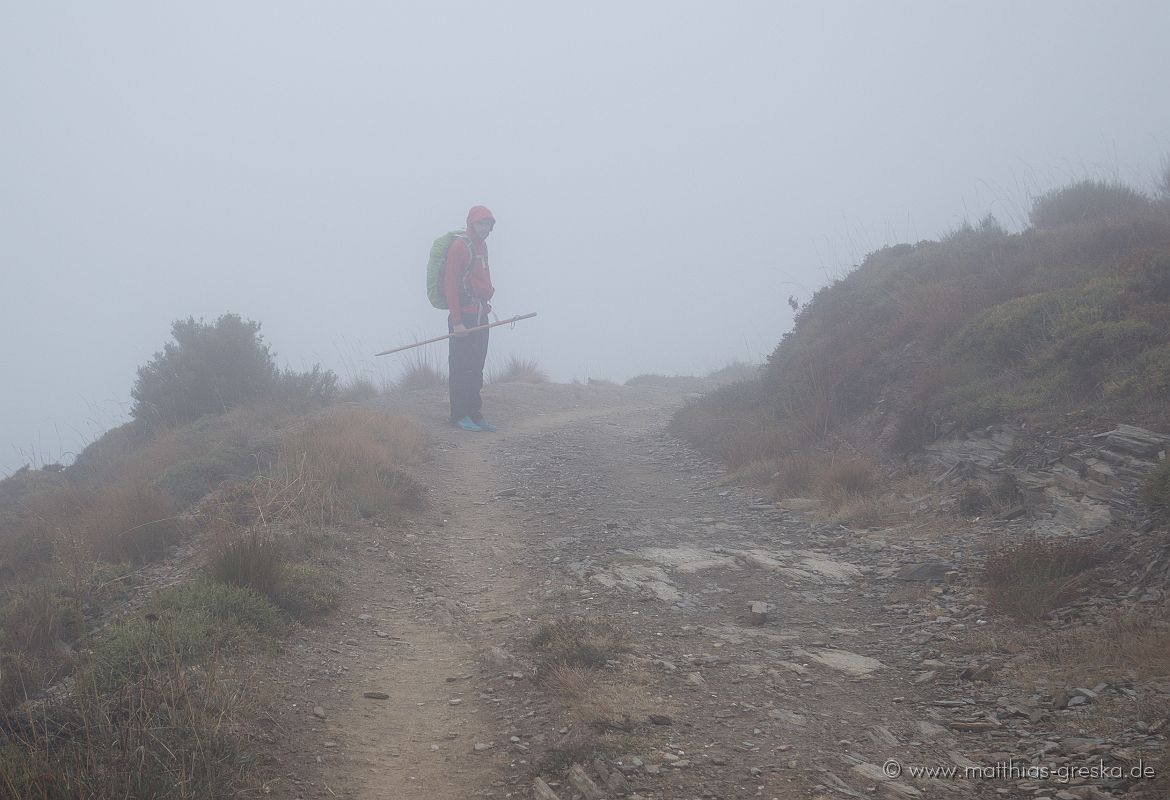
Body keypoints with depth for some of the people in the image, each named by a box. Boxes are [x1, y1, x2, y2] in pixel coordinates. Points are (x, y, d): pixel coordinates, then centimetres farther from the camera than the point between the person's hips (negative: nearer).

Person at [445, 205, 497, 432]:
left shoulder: (482, 247, 17)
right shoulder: (459, 247, -10)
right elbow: (450, 285, -15)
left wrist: (485, 305, 14)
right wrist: (457, 322, -19)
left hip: (480, 316, 9)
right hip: (464, 317, -9)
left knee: (476, 368, 11)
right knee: (461, 368, -4)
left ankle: (474, 414, 16)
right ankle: (459, 416, 0)